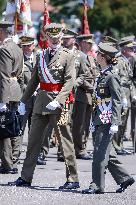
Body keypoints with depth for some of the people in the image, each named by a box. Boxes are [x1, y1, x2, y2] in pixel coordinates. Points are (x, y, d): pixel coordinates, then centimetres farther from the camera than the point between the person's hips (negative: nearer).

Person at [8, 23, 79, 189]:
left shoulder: (67, 56, -4)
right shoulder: (41, 55, 14)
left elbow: (70, 81, -14)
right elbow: (34, 80, 21)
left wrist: (57, 101, -25)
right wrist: (23, 100, 20)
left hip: (58, 103, -6)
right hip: (41, 101, 6)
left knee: (65, 140, -4)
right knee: (33, 139, 8)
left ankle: (73, 179, 1)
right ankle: (25, 178, 14)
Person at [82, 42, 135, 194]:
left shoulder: (111, 76, -12)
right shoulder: (102, 75, 14)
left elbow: (117, 101, -14)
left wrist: (115, 123, -19)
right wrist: (94, 121, 19)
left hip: (107, 121, -9)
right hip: (100, 119, 9)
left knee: (100, 153, -6)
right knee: (107, 153, 13)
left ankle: (97, 185, -1)